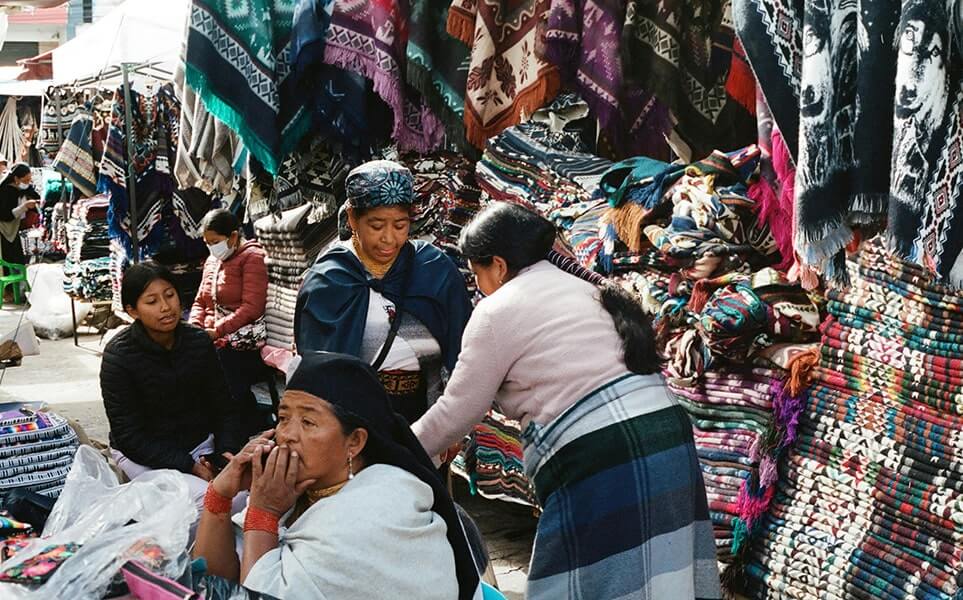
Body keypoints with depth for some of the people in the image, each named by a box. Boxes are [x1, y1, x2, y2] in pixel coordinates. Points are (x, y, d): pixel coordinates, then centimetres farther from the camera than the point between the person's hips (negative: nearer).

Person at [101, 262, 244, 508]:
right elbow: (129, 436, -15)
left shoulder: (199, 342, -1)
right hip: (143, 456, -4)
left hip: (200, 443, 4)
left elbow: (224, 407, 6)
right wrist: (189, 466, -21)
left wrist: (227, 451, -14)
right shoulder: (118, 356, -15)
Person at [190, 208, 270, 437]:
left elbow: (251, 308, -13)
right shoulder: (212, 260, 22)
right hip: (213, 341, 7)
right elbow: (201, 302, 26)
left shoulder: (252, 258, -3)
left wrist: (216, 331, -19)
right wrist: (193, 328, 4)